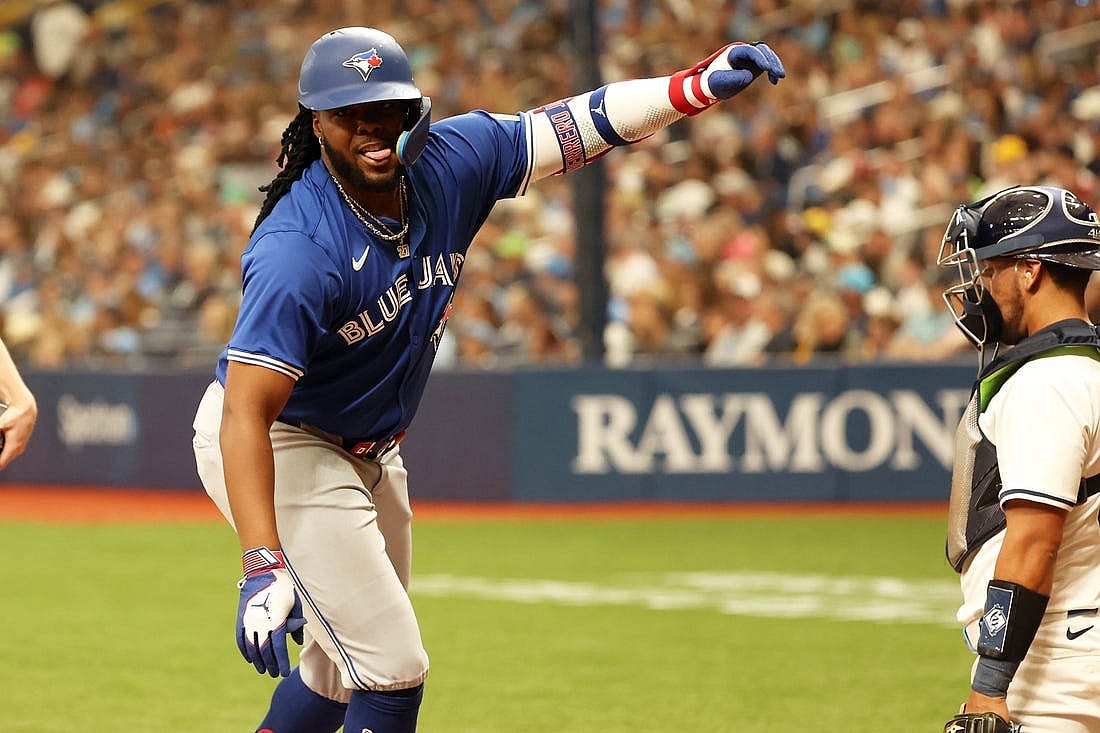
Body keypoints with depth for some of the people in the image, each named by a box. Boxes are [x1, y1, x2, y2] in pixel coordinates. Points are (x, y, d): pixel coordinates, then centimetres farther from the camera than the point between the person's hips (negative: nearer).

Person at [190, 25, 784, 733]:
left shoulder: (450, 162, -13)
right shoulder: (298, 250, -33)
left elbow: (578, 122, -6)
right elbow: (246, 414, -38)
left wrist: (696, 85, -23)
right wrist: (263, 568, -48)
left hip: (372, 453, 8)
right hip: (276, 445, -8)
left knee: (342, 673, 21)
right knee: (392, 673, -12)